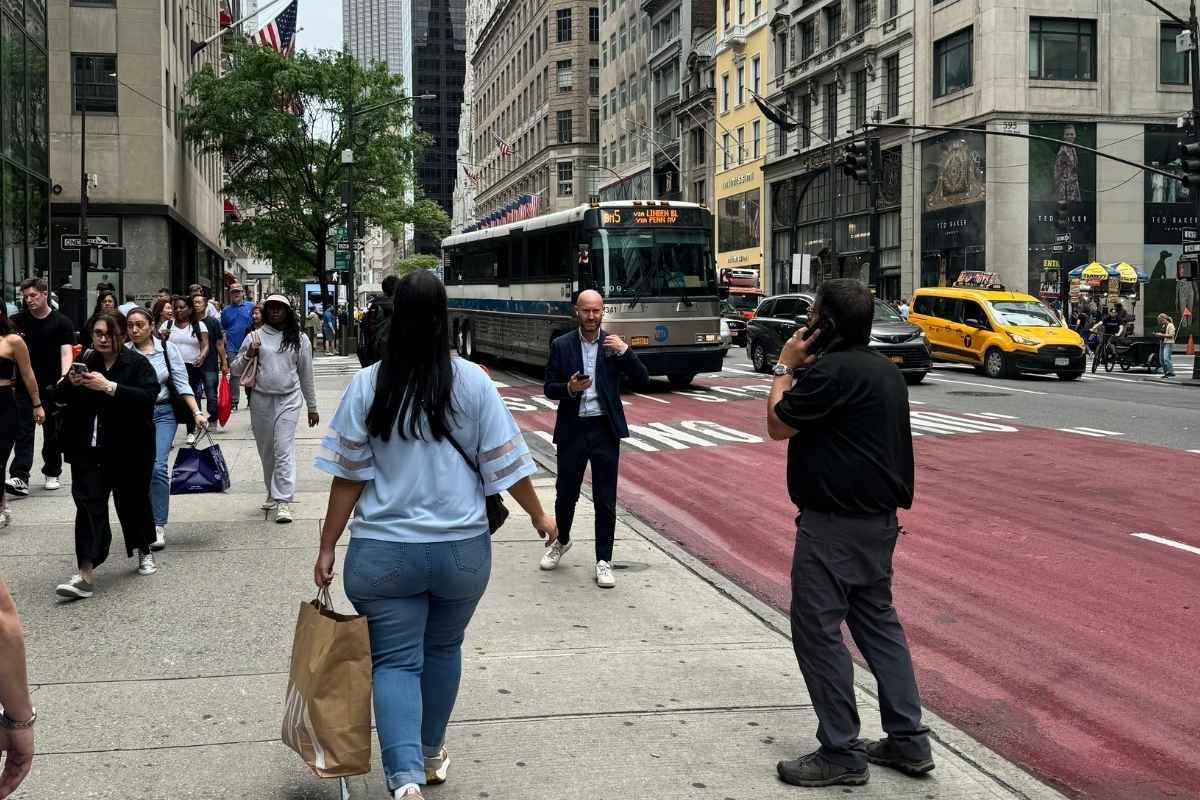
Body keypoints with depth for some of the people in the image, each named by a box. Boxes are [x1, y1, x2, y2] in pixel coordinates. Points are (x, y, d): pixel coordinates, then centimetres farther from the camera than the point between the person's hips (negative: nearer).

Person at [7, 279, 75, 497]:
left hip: (51, 386, -1)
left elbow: (66, 352, -13)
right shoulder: (17, 321, 3)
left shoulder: (61, 322, -4)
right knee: (23, 430, -8)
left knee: (52, 432, 10)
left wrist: (64, 376, -30)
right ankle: (20, 477, -15)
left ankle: (52, 473, 25)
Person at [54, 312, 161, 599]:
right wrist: (70, 383, -13)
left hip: (128, 450, -2)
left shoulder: (138, 363, -5)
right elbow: (61, 397, 9)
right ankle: (86, 573, -11)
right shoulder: (85, 361, 7)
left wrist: (110, 387, -29)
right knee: (89, 505, -7)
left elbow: (149, 396, -20)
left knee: (132, 501, 12)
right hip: (88, 449, 3)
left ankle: (144, 551, 38)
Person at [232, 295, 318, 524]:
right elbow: (236, 370, 8)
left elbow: (306, 375, 11)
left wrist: (312, 407, 13)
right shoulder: (255, 337, 5)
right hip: (261, 400, 2)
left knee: (284, 449, -11)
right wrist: (248, 355, -12)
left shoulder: (299, 339, 5)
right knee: (266, 451, 12)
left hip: (289, 399, -2)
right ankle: (272, 492, 29)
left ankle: (283, 501, -13)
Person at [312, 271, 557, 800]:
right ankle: (431, 755, 38)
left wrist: (327, 548, 3)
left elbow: (349, 477, -5)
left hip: (383, 552, -1)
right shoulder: (472, 382, -7)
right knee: (442, 650, 21)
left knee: (395, 661, 5)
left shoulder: (367, 385, -6)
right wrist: (539, 515, 13)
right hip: (461, 548, 1)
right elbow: (506, 464, -2)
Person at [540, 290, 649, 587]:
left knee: (605, 500, 2)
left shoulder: (614, 345, 2)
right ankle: (561, 540, 38)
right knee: (566, 493, 11)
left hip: (605, 429, 0)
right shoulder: (561, 345, 2)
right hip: (572, 429, 0)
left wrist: (624, 351, -17)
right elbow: (549, 388, 2)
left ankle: (604, 561, 12)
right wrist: (569, 388, -19)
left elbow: (641, 380, -4)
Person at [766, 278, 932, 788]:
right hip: (878, 518, 10)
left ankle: (842, 754, 4)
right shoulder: (885, 370, 12)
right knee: (878, 622, 17)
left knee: (818, 631, -2)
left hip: (833, 524, -10)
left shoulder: (832, 370, -20)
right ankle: (908, 741, 22)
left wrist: (786, 367, -1)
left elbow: (778, 425, -9)